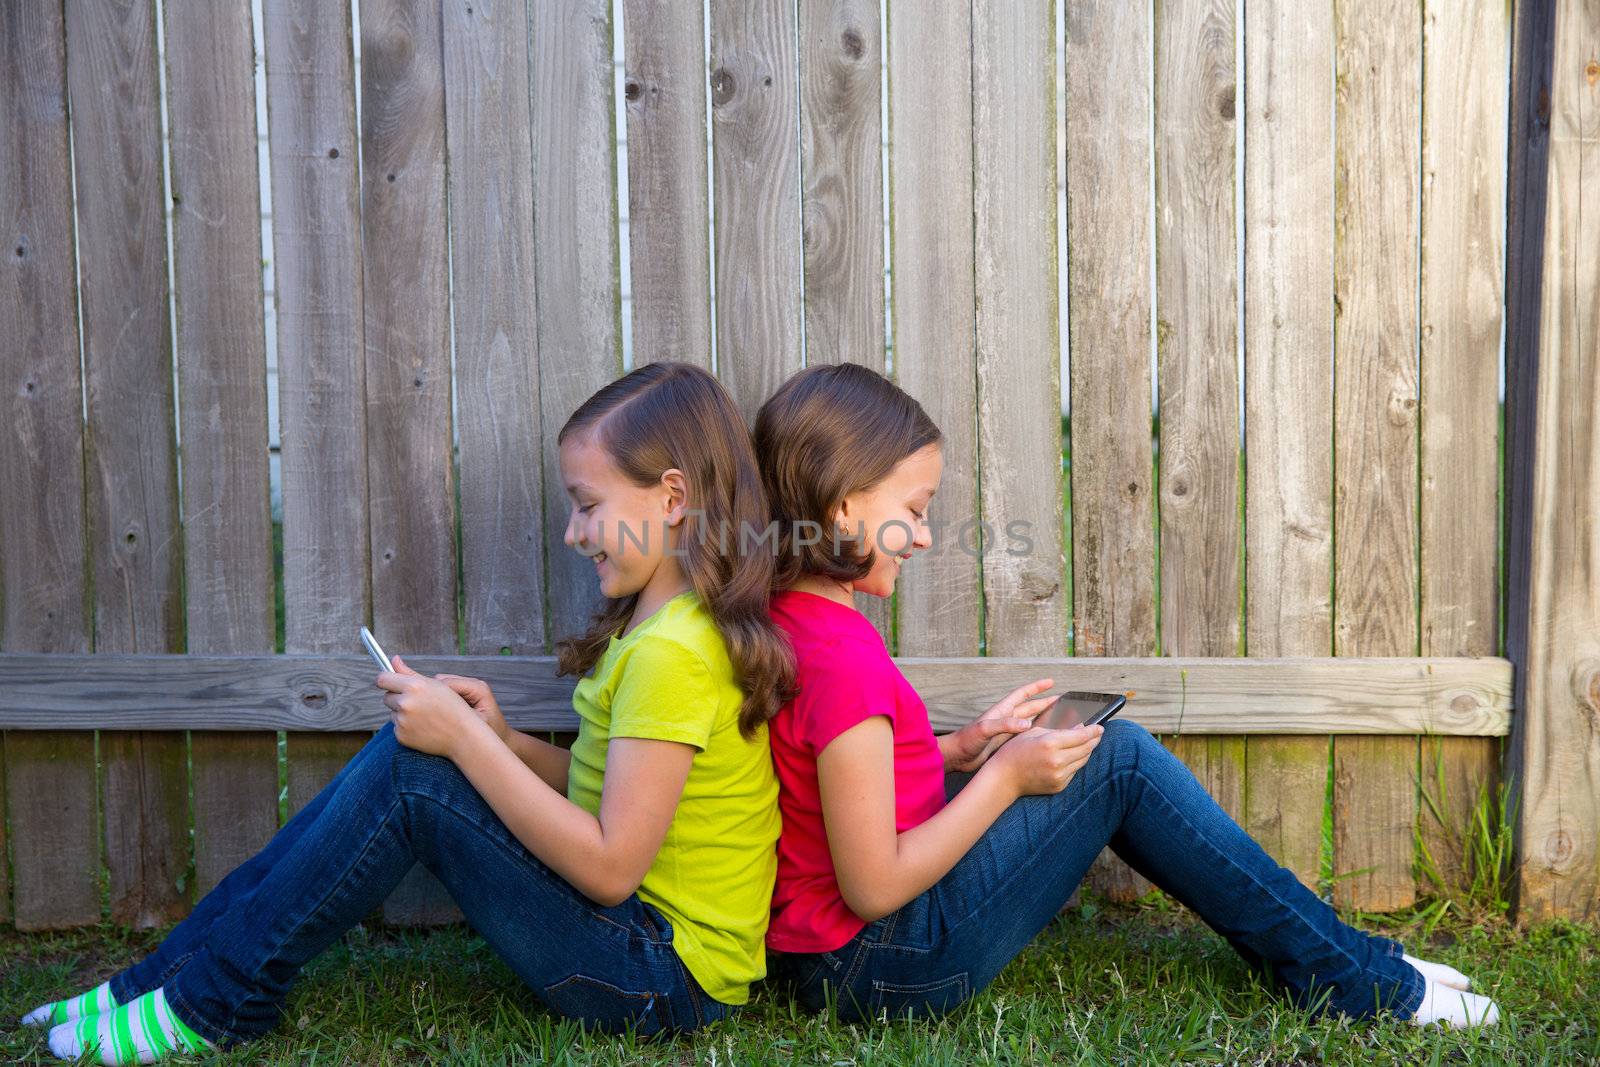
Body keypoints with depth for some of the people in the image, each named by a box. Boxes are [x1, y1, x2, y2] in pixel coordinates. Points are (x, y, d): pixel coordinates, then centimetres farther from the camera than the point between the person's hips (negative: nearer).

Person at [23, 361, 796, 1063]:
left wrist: (464, 738, -20)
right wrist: (502, 741, -1)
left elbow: (610, 866, -24)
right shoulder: (669, 625, 10)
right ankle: (172, 973, 7)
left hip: (666, 982, -10)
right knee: (402, 753, 2)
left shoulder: (673, 654, -22)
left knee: (410, 773, -17)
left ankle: (215, 1005, -2)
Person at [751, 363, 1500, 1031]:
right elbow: (875, 888, -24)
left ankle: (1333, 957, 17)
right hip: (885, 966, -9)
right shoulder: (844, 658, -25)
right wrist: (1006, 776, -15)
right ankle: (1350, 979, 6)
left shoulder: (781, 624, 3)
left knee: (1110, 755, 13)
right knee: (1120, 761, -7)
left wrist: (961, 749, 6)